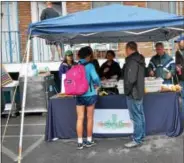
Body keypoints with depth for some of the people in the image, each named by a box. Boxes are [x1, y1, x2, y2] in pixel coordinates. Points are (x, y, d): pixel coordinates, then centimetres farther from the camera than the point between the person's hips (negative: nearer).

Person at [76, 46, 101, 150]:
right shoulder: (89, 66, -11)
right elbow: (95, 78, -20)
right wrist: (97, 84, 1)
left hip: (79, 95, 3)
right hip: (90, 94, -3)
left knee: (80, 118, 6)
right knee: (90, 118, 10)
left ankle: (80, 142, 9)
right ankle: (89, 141, 19)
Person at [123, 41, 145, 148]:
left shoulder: (132, 61, -19)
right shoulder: (140, 60, 11)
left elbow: (131, 79, -26)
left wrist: (127, 91, -13)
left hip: (133, 93, -10)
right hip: (139, 91, 10)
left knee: (136, 117, -3)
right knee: (140, 115, 16)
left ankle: (137, 140, 4)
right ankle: (141, 135, 27)